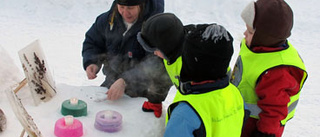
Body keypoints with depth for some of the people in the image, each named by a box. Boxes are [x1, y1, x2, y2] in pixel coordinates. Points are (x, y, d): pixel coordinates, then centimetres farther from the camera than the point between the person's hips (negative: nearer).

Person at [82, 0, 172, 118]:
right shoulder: (108, 19, -3)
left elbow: (155, 62, -31)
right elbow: (92, 42, 13)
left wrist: (125, 81, -41)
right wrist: (90, 63, -8)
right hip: (113, 82, 5)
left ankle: (155, 103, -7)